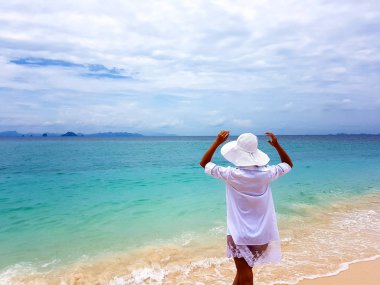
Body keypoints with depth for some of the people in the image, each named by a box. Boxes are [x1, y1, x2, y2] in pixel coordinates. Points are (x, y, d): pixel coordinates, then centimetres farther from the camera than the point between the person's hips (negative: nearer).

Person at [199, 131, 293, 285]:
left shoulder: (231, 174, -17)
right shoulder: (266, 173, -10)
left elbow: (204, 163, -3)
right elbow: (288, 164, 10)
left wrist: (217, 142, -3)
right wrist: (277, 145, 3)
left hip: (240, 234, -3)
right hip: (262, 234, 3)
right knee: (244, 270, 24)